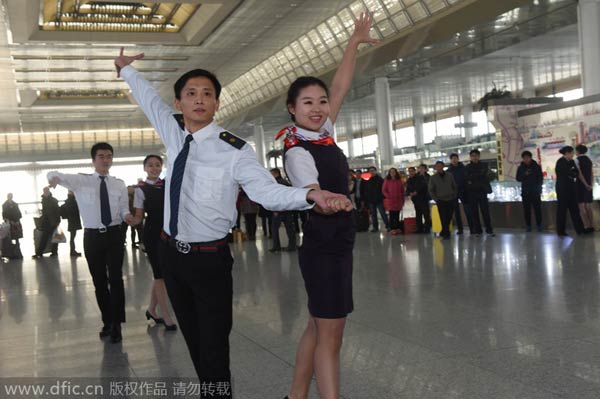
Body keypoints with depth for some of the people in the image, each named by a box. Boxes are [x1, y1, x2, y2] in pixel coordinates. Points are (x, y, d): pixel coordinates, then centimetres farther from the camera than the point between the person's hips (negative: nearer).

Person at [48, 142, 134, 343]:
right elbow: (56, 175, -9)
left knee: (115, 278, -7)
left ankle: (116, 325, 2)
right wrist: (54, 177, -35)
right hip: (93, 236, 0)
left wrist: (127, 215, -19)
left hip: (114, 235, 0)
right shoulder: (80, 181, 0)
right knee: (99, 281, 10)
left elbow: (124, 208, 6)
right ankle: (107, 322, 26)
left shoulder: (119, 184, 5)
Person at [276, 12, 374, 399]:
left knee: (319, 328, 15)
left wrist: (354, 42, 14)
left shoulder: (325, 134, 6)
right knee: (330, 336, -4)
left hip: (337, 244, 9)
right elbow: (315, 198, -30)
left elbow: (341, 88, 11)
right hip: (323, 247, -9)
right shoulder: (297, 151, -17)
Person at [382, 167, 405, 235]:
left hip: (398, 201, 3)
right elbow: (383, 190, 1)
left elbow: (402, 190, 11)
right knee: (392, 215, -4)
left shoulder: (399, 181, 8)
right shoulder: (387, 181, 2)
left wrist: (402, 200, 7)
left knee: (397, 215, 6)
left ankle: (398, 228, 13)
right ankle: (392, 229, -1)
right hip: (390, 201, -2)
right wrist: (388, 196, -11)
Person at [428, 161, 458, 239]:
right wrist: (436, 199, -3)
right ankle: (446, 234, 0)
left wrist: (455, 196, 4)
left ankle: (443, 232, 18)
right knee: (443, 219, -8)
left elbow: (455, 187, 14)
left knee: (448, 218, 1)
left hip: (451, 200, 2)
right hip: (441, 201, -2)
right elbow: (431, 190, 6)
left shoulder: (449, 175, 7)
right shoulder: (433, 178, 4)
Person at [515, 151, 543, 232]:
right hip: (525, 192, 1)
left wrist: (538, 189, -6)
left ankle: (539, 225, 2)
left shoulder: (537, 167, 4)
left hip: (535, 192, -1)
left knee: (537, 209, -4)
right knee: (526, 209, 0)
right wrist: (524, 174, -13)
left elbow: (540, 179, 5)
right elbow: (518, 179, 5)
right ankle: (528, 225, 5)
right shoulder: (520, 168, 8)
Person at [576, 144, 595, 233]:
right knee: (588, 206, 11)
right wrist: (591, 185, 3)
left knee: (581, 207, -4)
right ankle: (591, 226, 9)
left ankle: (586, 227, -10)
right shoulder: (589, 160, 11)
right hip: (589, 185, 7)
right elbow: (592, 174, 7)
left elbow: (580, 174, -16)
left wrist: (586, 185, -12)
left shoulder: (577, 160, -9)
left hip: (581, 185, -7)